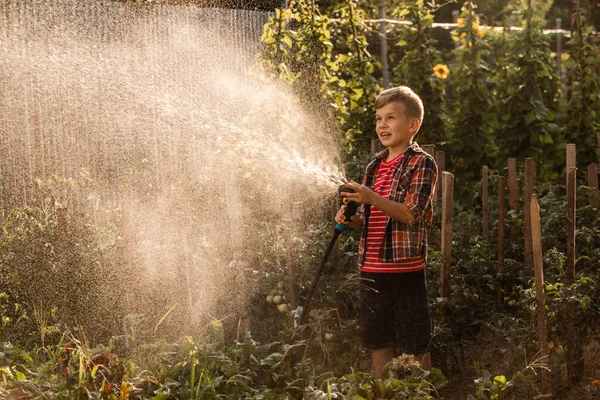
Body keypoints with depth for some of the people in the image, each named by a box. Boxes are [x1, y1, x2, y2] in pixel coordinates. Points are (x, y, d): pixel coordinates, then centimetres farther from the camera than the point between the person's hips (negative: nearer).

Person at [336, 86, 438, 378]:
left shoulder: (421, 163, -5)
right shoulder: (375, 167, 15)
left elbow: (413, 214, -17)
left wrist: (372, 198, -27)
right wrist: (352, 220, -1)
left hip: (405, 269, -7)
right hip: (371, 270, 7)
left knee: (414, 347, 0)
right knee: (378, 344, 12)